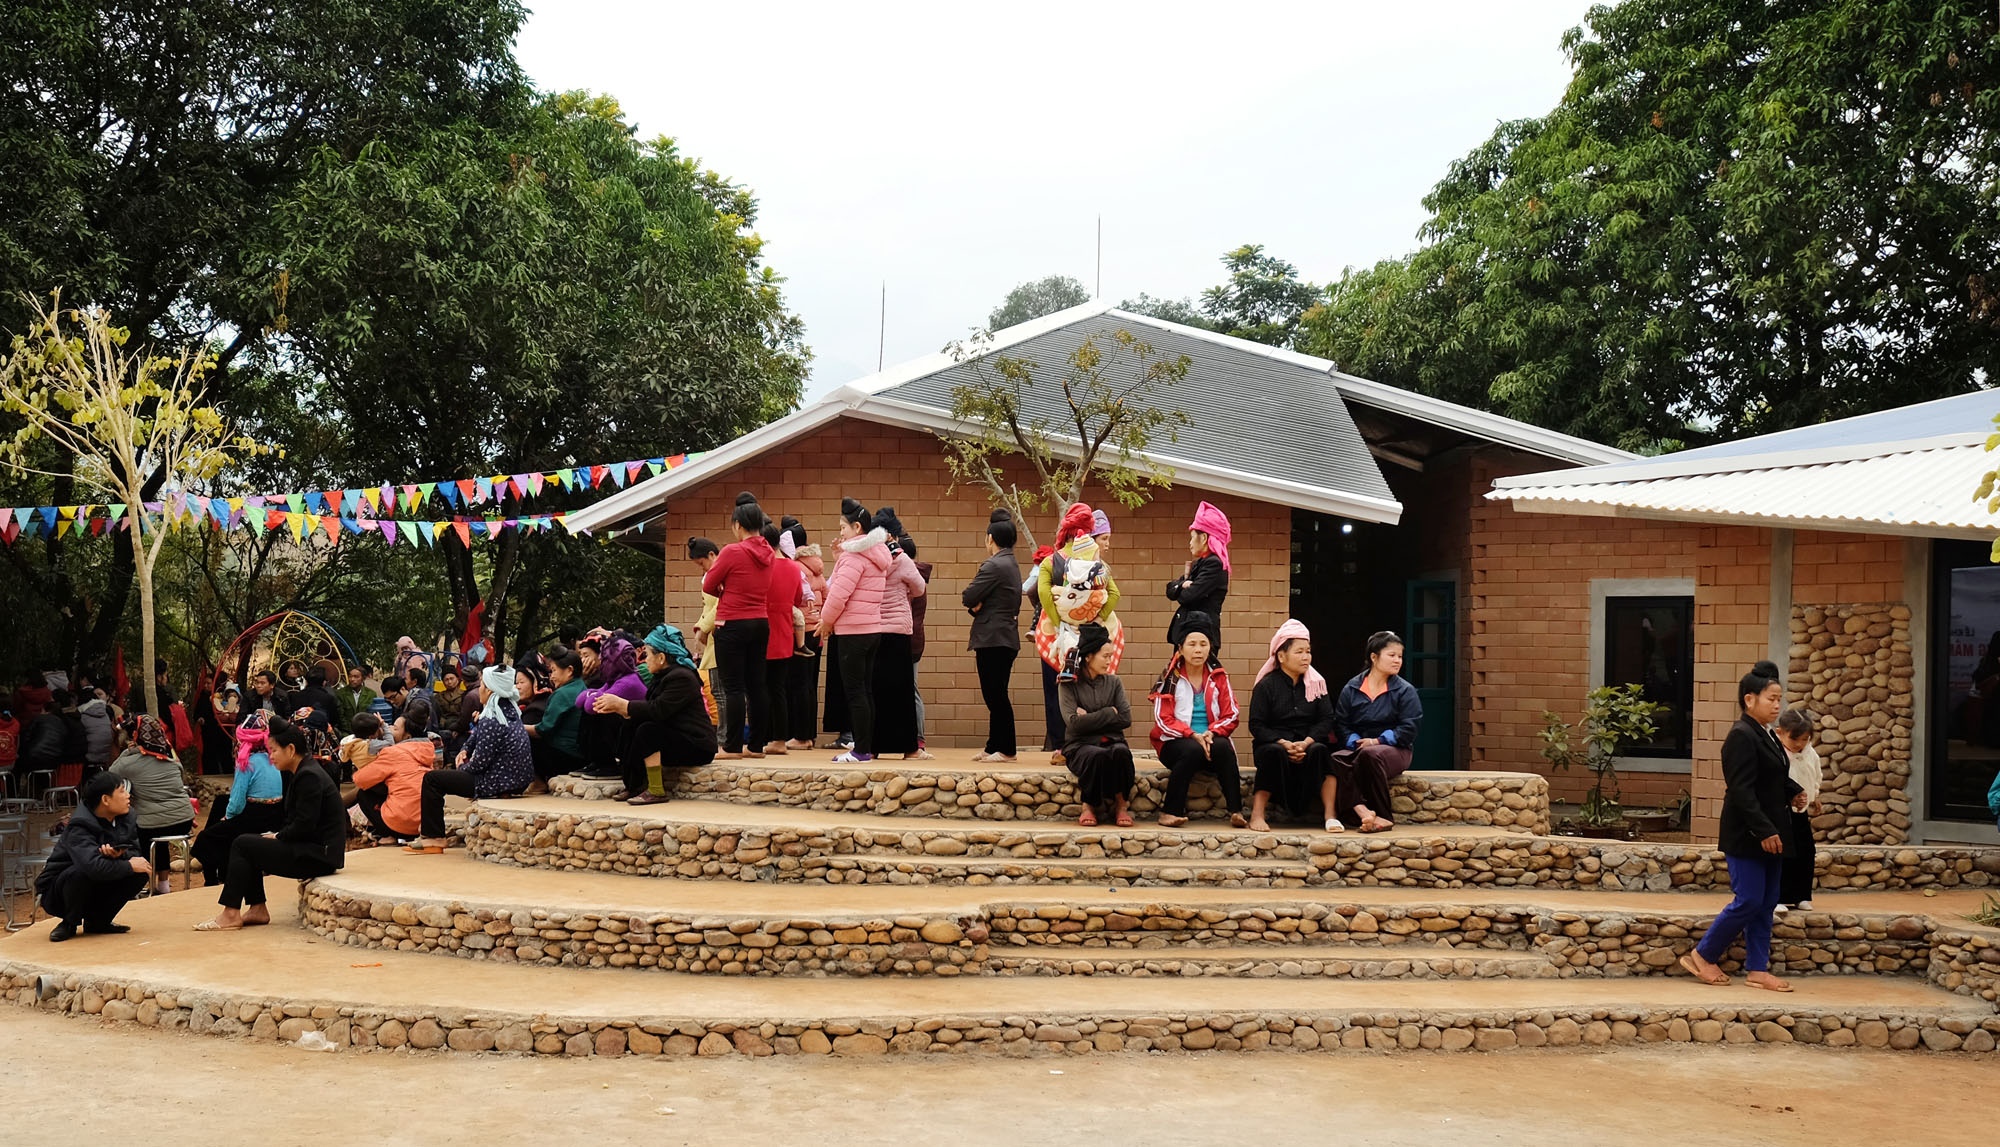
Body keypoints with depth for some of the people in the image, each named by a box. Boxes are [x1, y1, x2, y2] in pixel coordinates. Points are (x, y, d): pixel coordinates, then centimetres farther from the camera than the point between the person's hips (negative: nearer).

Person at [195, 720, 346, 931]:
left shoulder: (309, 777, -17)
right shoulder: (305, 772, 15)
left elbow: (303, 827, -21)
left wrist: (277, 837, -6)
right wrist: (276, 836, 6)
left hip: (318, 856, -10)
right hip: (312, 850, 10)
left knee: (242, 845, -9)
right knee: (246, 841, 13)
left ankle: (231, 915, -5)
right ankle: (257, 909, 11)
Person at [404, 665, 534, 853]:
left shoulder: (491, 721, -21)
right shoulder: (510, 710, 8)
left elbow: (480, 762, -19)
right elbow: (478, 734, 24)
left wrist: (462, 767, 1)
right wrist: (465, 750, 8)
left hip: (498, 784, -10)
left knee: (431, 779, 0)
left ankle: (432, 838, 4)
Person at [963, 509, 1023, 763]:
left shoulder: (993, 566, -15)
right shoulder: (1013, 565, 16)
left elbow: (969, 598, -17)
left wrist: (973, 603, 5)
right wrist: (976, 604, -3)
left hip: (992, 639, -10)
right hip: (1008, 638, 10)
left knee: (995, 696, -5)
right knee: (996, 696, 13)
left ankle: (1006, 750, -2)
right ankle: (994, 747, 18)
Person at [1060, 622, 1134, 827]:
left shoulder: (1113, 683, 11)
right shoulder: (1069, 684, 1)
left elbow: (1126, 719, 0)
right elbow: (1074, 723, -12)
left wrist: (1091, 719, -7)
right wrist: (1109, 713, -6)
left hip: (1111, 741, 3)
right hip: (1080, 746, -2)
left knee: (1121, 752, -34)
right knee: (1098, 755, -38)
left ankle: (1120, 805, -16)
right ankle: (1088, 806, -15)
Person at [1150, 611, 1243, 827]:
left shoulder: (1218, 677, 11)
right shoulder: (1170, 678, 3)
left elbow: (1231, 716, 6)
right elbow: (1163, 720, -3)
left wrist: (1211, 733, -14)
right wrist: (1192, 735, -17)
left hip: (1212, 739, 2)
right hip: (1175, 742, -2)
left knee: (1223, 748, -32)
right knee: (1193, 751, -35)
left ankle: (1236, 811, -33)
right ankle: (1169, 812, -30)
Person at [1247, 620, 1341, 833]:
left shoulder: (1316, 683, 9)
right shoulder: (1266, 685, 1)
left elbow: (1326, 720, 1)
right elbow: (1256, 725, -5)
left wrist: (1306, 742, -17)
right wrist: (1284, 743, -20)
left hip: (1308, 743, 2)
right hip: (1273, 742, -2)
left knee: (1320, 751, -31)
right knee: (1274, 753, -36)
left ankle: (1330, 815, -33)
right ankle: (1257, 813, -34)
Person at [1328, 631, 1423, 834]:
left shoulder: (1405, 691, 4)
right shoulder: (1351, 689, 10)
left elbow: (1408, 729, -5)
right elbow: (1341, 725, 5)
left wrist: (1377, 741, -14)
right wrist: (1356, 742, -14)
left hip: (1394, 750, -2)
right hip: (1357, 747, 3)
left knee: (1370, 755, -38)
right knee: (1336, 760, -31)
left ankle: (1384, 817, -27)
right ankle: (1363, 812, -46)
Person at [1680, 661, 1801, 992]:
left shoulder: (1767, 737, 14)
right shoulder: (1742, 736, -16)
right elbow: (1742, 791, -21)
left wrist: (1794, 791, 1)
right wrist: (1764, 831, -23)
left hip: (1769, 835, 9)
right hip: (1747, 837, -9)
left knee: (1766, 903, 10)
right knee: (1748, 901, -7)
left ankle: (1758, 970, 15)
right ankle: (1702, 956, 7)